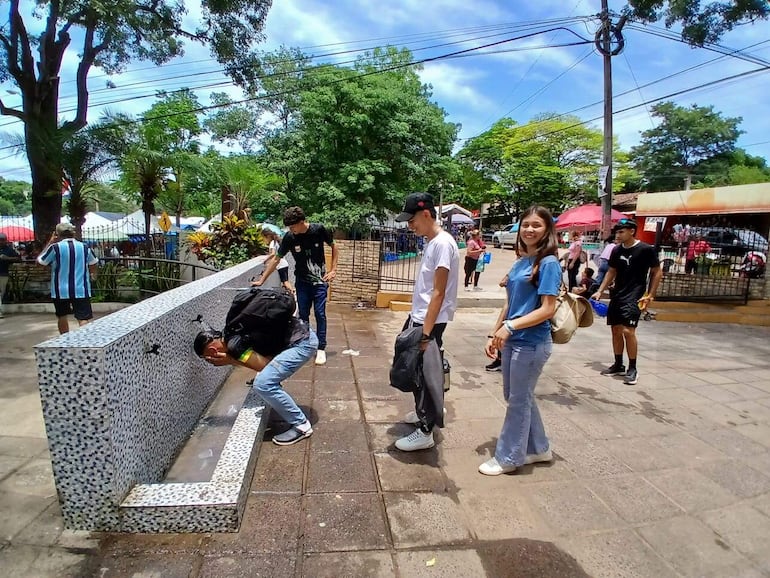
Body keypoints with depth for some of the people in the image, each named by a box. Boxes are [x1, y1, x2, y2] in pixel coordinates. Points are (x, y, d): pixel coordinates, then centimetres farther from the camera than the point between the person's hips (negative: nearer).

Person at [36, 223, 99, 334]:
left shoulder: (55, 247, -6)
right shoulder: (84, 247, 0)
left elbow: (39, 261, 9)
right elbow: (93, 268, 12)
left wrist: (50, 242, 11)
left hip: (60, 290, 1)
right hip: (81, 290, 0)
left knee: (62, 316, 21)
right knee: (83, 320, -6)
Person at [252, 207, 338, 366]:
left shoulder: (319, 230, -15)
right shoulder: (289, 237, -11)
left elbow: (334, 247, 0)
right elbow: (276, 259, -4)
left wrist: (333, 270, -7)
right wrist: (261, 280, -5)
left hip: (320, 280, -2)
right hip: (302, 281, 2)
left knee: (320, 313, -4)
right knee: (303, 314, 6)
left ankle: (321, 348, 4)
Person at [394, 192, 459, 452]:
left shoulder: (443, 243, -18)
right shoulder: (430, 242, 11)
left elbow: (439, 293, -22)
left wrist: (426, 333, -23)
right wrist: (416, 322, 16)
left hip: (430, 322, -9)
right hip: (418, 317, 9)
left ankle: (425, 432, 14)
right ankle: (423, 412, 40)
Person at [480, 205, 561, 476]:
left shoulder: (548, 263, -13)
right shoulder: (520, 262, 9)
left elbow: (547, 309, -18)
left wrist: (510, 326, -24)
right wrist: (494, 334, 11)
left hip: (531, 344, -8)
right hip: (512, 341, 8)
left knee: (518, 400, 6)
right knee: (517, 396, 18)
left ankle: (508, 458, 23)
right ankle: (538, 448, 37)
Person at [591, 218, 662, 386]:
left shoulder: (646, 250, -9)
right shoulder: (616, 250, 7)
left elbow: (657, 273, -3)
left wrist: (649, 295, -9)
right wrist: (599, 291, 6)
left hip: (634, 297, -6)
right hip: (616, 296, 6)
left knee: (628, 331, -15)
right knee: (616, 331, 10)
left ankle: (632, 369, 0)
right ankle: (618, 365, 24)